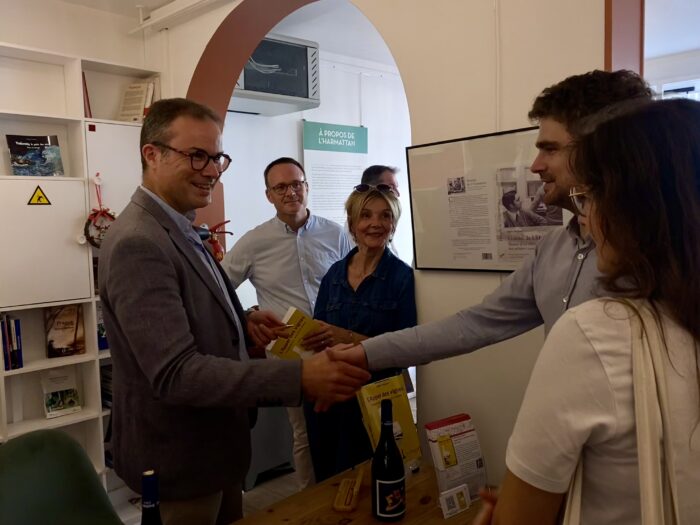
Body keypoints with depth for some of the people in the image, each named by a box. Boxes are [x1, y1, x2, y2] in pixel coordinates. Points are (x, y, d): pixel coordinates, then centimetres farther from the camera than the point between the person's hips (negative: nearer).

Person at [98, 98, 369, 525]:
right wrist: (299, 377, -36)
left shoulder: (179, 230, 6)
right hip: (179, 459, -9)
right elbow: (176, 373, -31)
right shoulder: (137, 243, -25)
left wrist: (240, 322, -2)